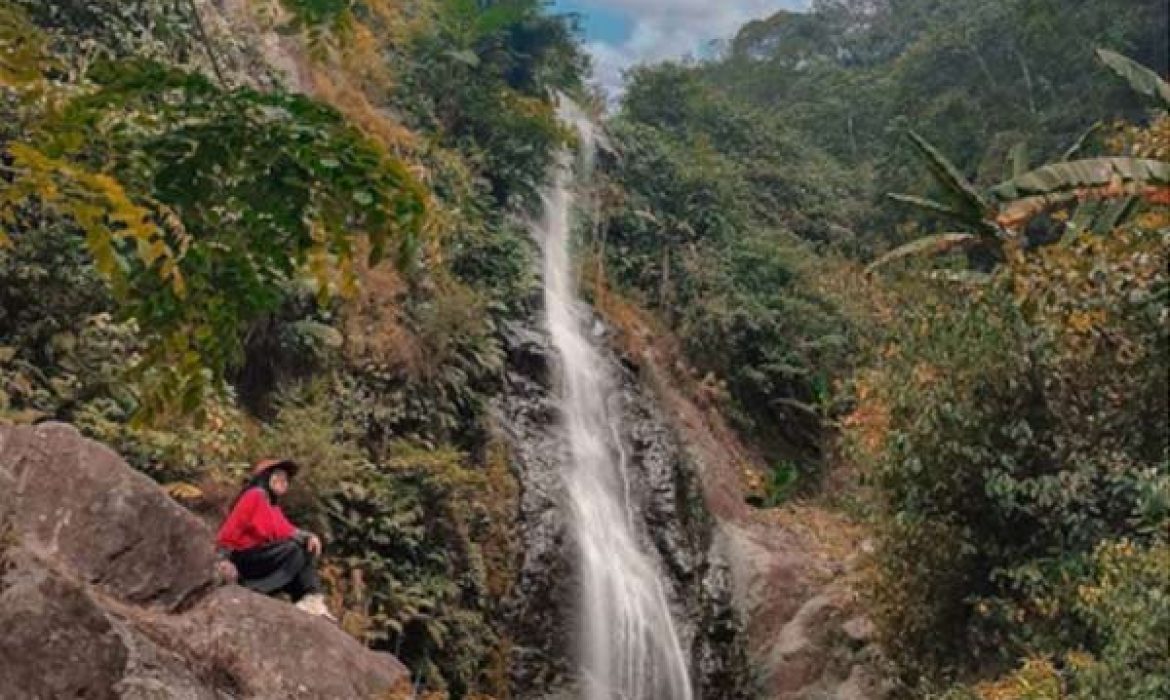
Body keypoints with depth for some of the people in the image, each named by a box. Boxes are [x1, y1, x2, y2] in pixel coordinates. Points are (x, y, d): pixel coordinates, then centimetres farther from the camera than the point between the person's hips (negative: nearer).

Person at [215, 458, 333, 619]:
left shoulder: (274, 508, 19)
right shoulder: (254, 495, -5)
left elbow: (288, 531, 2)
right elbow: (232, 526, -12)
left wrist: (309, 536, -18)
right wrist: (225, 558, -19)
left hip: (264, 556, 8)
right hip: (245, 557, -8)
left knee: (308, 548, -5)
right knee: (294, 549, -23)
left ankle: (311, 600, -16)